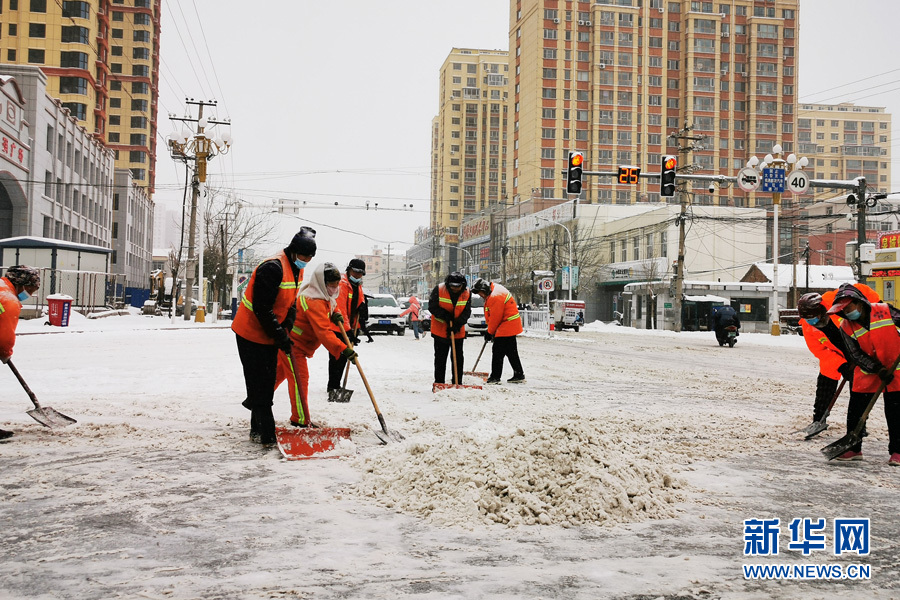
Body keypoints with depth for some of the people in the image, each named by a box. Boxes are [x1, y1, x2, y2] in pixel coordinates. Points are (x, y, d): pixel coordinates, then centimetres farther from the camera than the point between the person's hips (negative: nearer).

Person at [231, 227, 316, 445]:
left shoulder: (297, 269, 5)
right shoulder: (273, 268, -25)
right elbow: (262, 308, -27)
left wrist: (286, 331, -3)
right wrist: (280, 336, -22)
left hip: (270, 334, 9)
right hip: (251, 332, -9)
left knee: (268, 382, 13)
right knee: (259, 382, -7)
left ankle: (259, 430, 23)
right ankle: (264, 434, -3)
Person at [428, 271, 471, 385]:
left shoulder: (466, 293, -5)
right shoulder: (439, 289, -13)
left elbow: (466, 312, -5)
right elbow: (432, 306, -9)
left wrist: (457, 324, -19)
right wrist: (445, 315, -21)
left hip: (458, 331, 2)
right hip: (440, 330, -2)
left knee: (458, 357, 7)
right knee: (440, 358, 5)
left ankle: (458, 383, 15)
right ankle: (439, 382, 13)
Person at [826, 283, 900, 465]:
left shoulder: (884, 310, -13)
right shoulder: (846, 327, -8)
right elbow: (856, 355, -10)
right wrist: (878, 370, -21)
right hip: (866, 372, 2)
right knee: (855, 410, 2)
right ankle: (854, 448, 15)